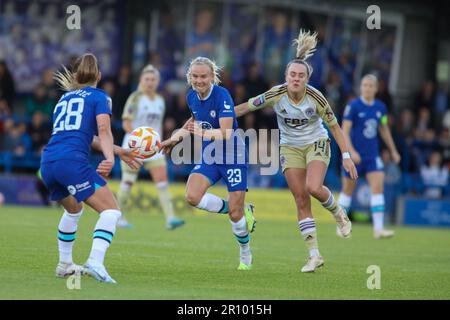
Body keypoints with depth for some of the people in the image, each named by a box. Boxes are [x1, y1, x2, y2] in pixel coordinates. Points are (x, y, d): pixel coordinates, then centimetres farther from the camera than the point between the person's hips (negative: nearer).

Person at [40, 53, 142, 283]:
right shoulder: (99, 97, 10)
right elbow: (103, 131, -8)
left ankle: (64, 264, 35)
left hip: (47, 163, 7)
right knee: (111, 211, -8)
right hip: (72, 162, -7)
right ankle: (95, 262, -28)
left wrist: (118, 151, 36)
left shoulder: (64, 98, 28)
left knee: (73, 209, 32)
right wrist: (110, 158, -20)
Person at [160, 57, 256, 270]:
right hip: (209, 157, 6)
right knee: (192, 196, -19)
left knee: (235, 212, -5)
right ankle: (241, 213, 4)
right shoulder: (191, 97, -1)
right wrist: (177, 137, 16)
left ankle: (245, 256, 22)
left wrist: (204, 133, -45)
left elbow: (226, 133, -30)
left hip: (232, 155, -6)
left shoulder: (222, 96, -22)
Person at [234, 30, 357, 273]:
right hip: (290, 148, 2)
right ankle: (314, 255, 0)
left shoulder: (315, 97, -21)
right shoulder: (276, 95, -19)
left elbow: (334, 126, -11)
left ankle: (338, 213, 7)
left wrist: (346, 157, -14)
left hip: (316, 144, -2)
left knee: (313, 187, -27)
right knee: (301, 200, -5)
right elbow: (245, 107, -9)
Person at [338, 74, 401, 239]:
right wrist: (351, 151, -25)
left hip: (372, 156, 4)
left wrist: (393, 151, 22)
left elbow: (384, 129, 20)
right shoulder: (353, 106, -10)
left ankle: (378, 228, -15)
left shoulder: (380, 107, 5)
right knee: (348, 189, 6)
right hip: (354, 155, -4)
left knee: (378, 185, -11)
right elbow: (344, 131, -14)